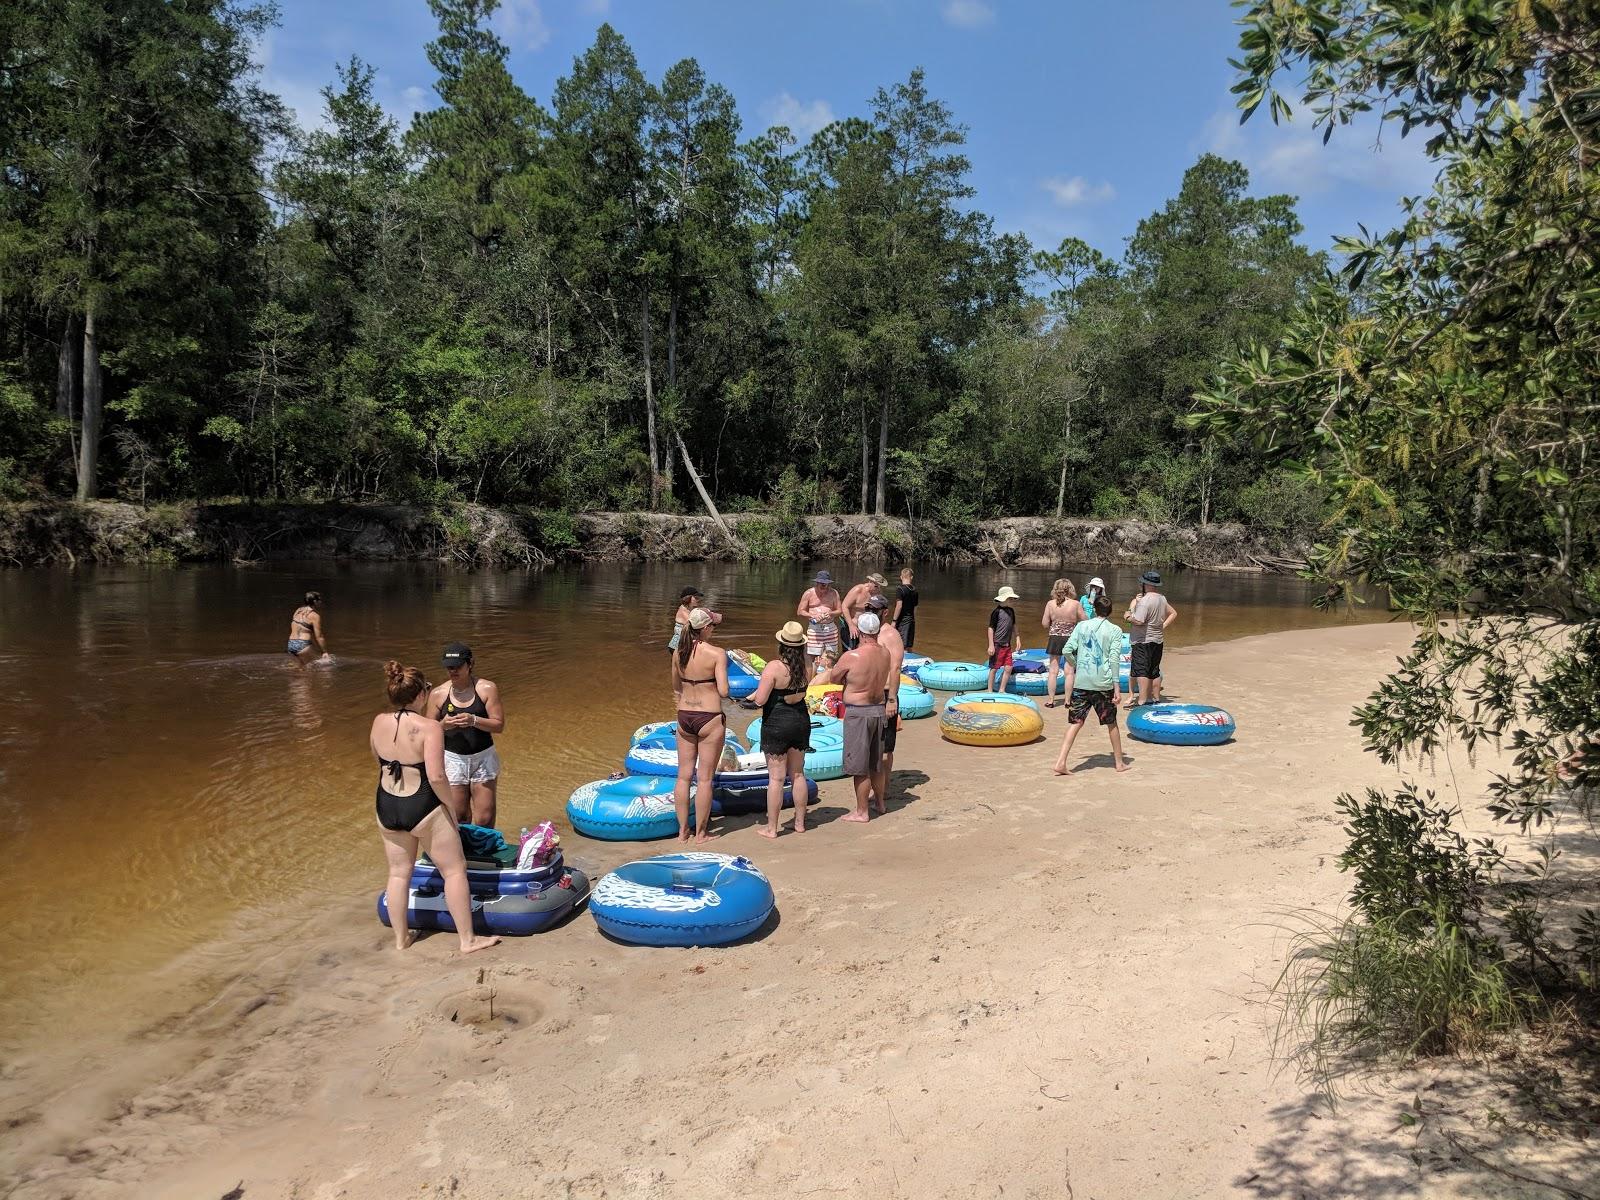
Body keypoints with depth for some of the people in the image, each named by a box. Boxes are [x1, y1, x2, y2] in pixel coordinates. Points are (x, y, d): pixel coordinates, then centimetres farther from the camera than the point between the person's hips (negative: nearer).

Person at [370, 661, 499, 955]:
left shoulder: (379, 722, -4)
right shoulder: (429, 728, -22)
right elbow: (436, 777, -26)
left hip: (387, 809, 6)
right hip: (424, 810, -6)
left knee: (399, 872, 20)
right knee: (454, 870, 9)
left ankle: (401, 937, 33)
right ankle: (468, 939, 15)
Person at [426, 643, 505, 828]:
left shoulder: (487, 688, -5)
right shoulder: (438, 694, -1)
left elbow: (499, 725, -7)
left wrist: (474, 720, -24)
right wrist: (443, 725, -18)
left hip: (483, 757, -1)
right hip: (452, 759, 1)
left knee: (485, 818, 0)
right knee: (458, 816, 2)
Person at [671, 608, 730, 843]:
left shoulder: (679, 652, 1)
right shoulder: (717, 654, -15)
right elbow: (723, 692, -20)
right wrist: (722, 685, 2)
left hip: (684, 717, 5)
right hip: (709, 719, -5)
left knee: (684, 775, 13)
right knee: (705, 778, 5)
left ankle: (682, 830, 21)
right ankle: (700, 833, 14)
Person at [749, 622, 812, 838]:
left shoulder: (774, 667, -21)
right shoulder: (805, 666, -3)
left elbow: (760, 700, -20)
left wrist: (755, 694, 0)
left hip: (777, 724, -5)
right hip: (801, 720, 5)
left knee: (776, 778, 2)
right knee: (798, 774, 17)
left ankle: (771, 828, 10)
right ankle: (800, 823, 26)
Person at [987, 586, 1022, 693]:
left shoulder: (1011, 611, 9)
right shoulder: (997, 611, -12)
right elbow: (991, 628, -12)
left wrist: (1017, 638, 18)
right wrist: (991, 645, -15)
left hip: (1007, 645, 7)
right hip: (997, 645, -7)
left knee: (1008, 668, 4)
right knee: (994, 668, 0)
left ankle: (1001, 690, 15)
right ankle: (990, 691, 10)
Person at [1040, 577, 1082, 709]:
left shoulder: (1050, 604, -7)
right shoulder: (1076, 604, -11)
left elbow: (1044, 623, -5)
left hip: (1055, 639, 1)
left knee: (1053, 670, 9)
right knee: (1069, 671, 7)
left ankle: (1050, 700, 11)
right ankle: (1067, 700, 11)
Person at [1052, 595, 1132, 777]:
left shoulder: (1081, 625, 6)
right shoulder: (1115, 631, 0)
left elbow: (1067, 650, 1)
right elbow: (1114, 659, -8)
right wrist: (1116, 686, -7)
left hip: (1081, 682, 1)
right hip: (1103, 683, -1)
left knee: (1076, 722, 3)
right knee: (1111, 723, 14)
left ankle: (1061, 762, -9)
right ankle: (1119, 762, 26)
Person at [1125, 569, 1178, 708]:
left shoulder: (1145, 601, -18)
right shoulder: (1161, 598, 11)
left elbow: (1139, 621, -27)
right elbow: (1173, 613, 24)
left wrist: (1130, 617, -8)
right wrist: (1162, 626, 17)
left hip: (1143, 642, -9)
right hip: (1158, 641, 9)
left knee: (1140, 671, -7)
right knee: (1154, 672, 15)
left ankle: (1142, 701, -10)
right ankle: (1156, 698, 22)